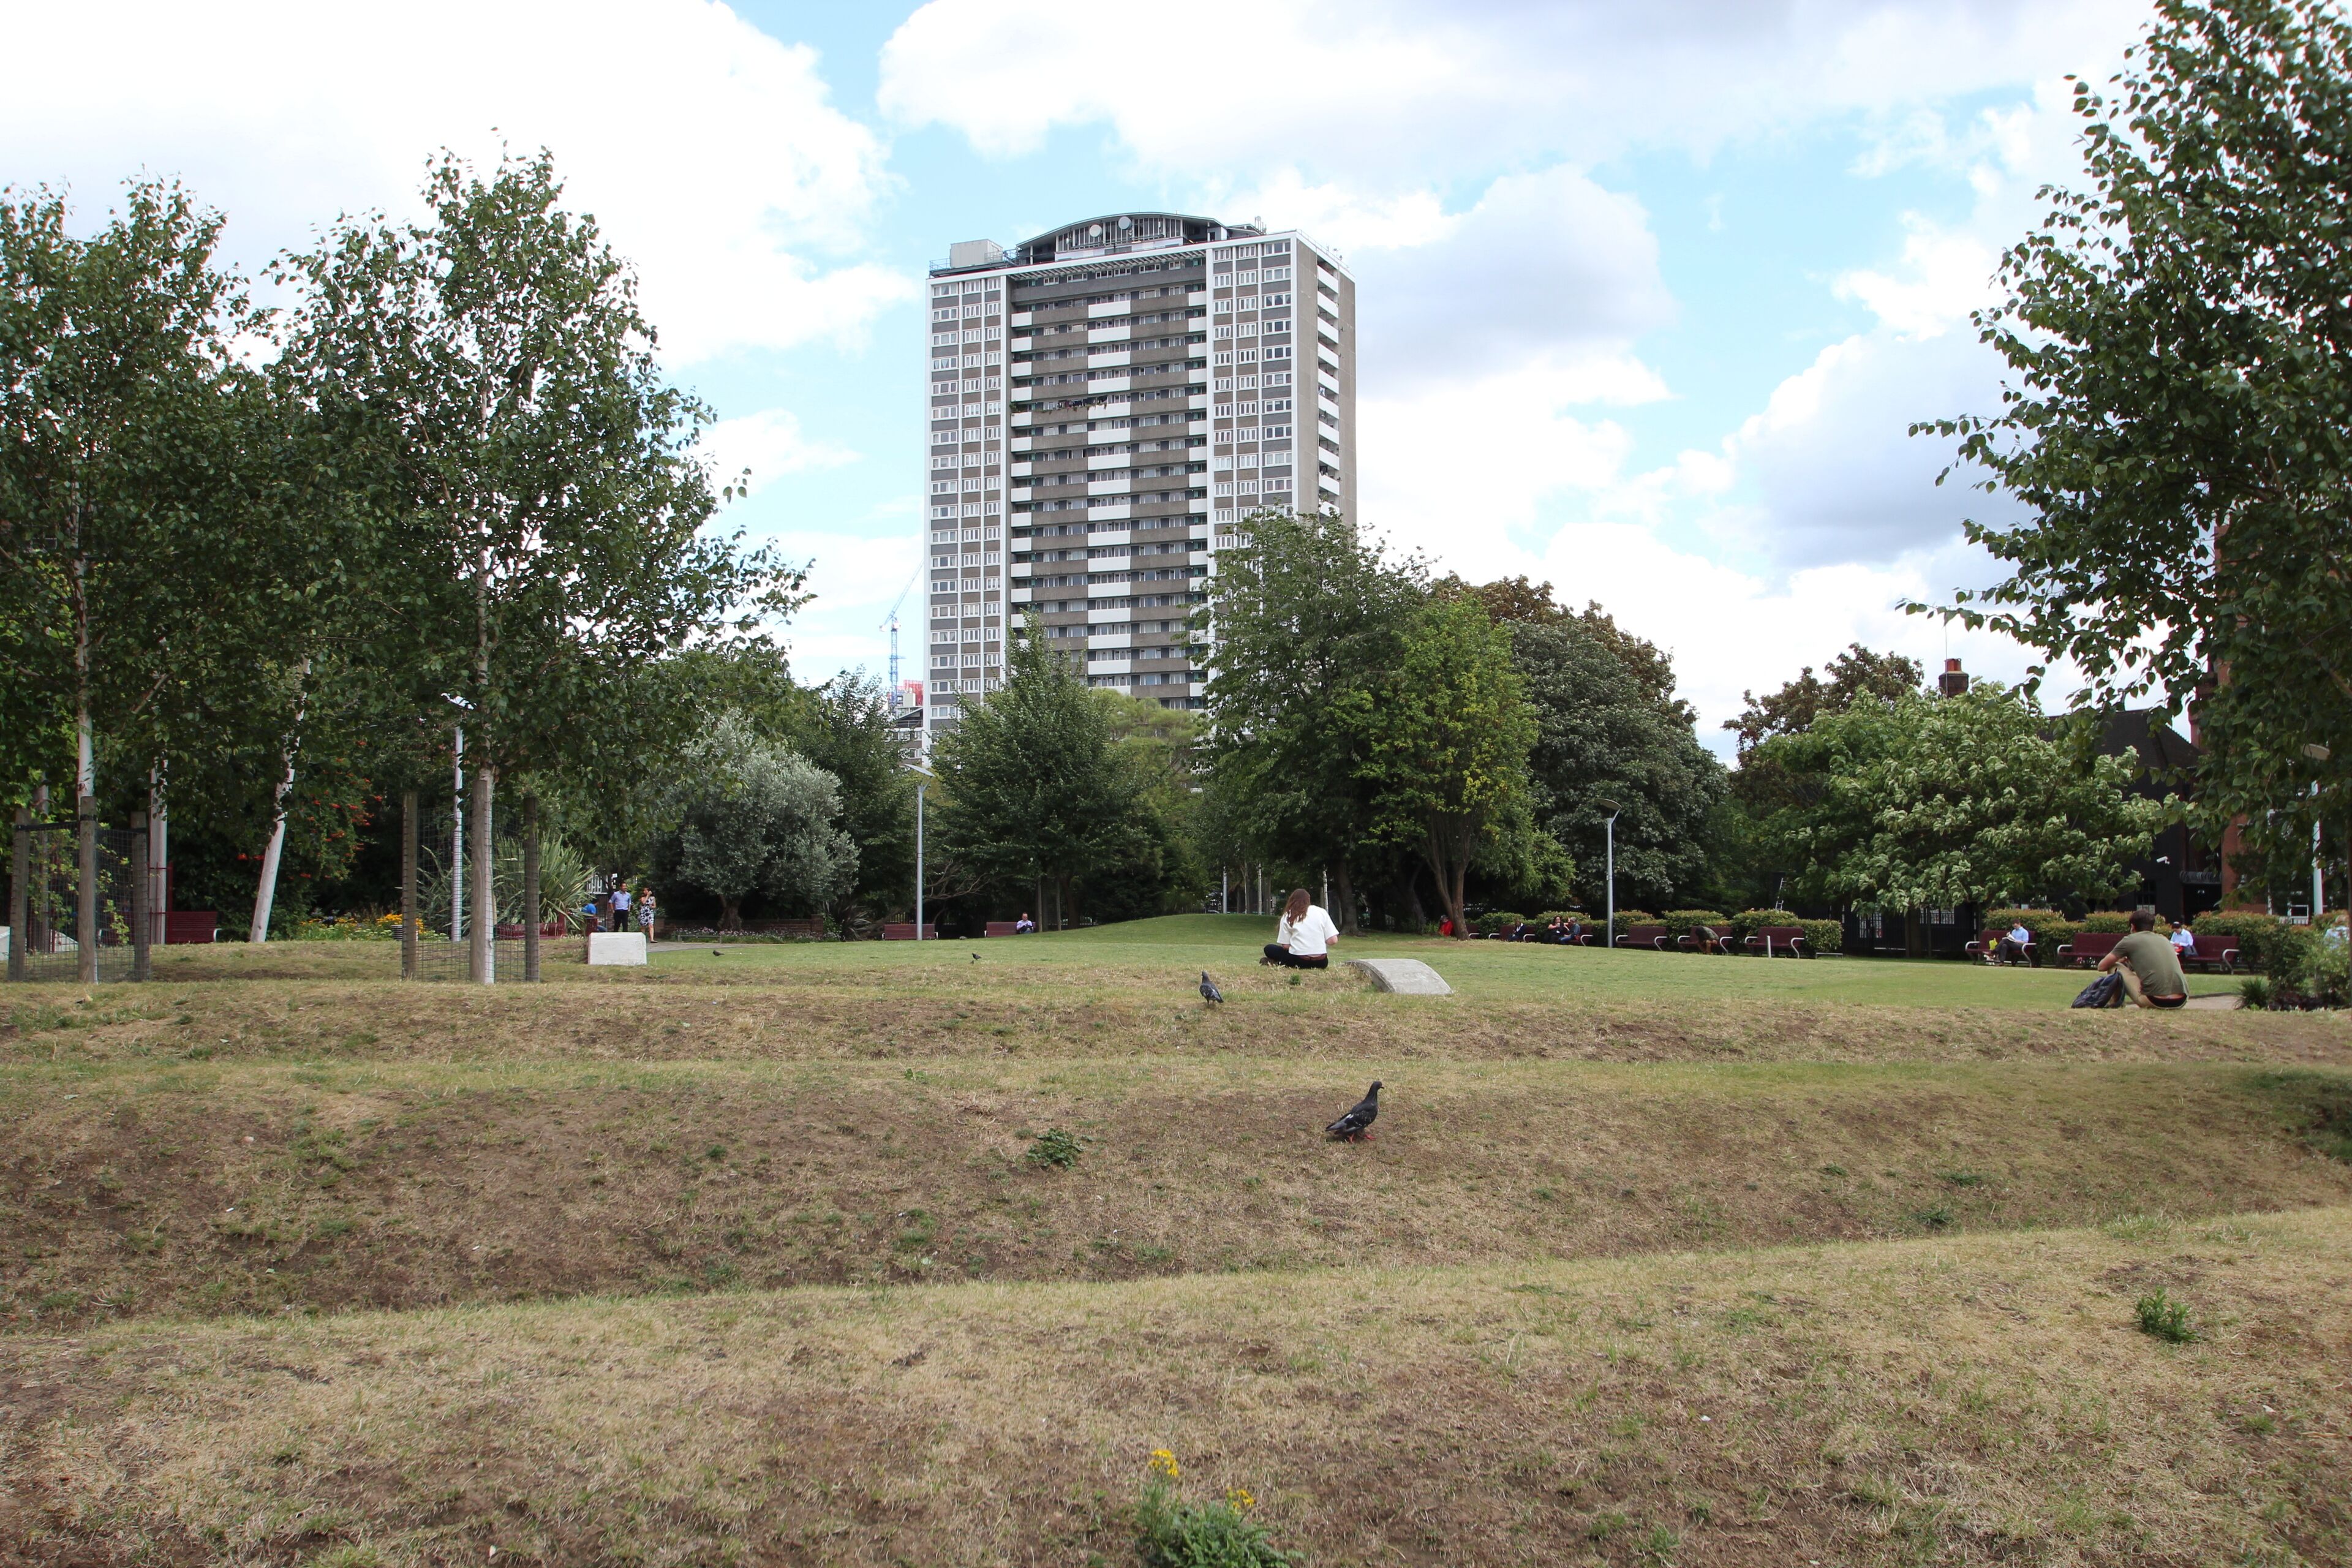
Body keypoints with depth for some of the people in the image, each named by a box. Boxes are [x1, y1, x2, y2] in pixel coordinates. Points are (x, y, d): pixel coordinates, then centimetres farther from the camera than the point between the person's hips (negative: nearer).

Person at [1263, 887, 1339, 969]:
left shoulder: (1288, 916, 5)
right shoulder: (1321, 912, 7)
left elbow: (1286, 946, -1)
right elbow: (1333, 940, 1)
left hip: (1299, 961, -1)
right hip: (1321, 963, 1)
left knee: (1269, 949, 24)